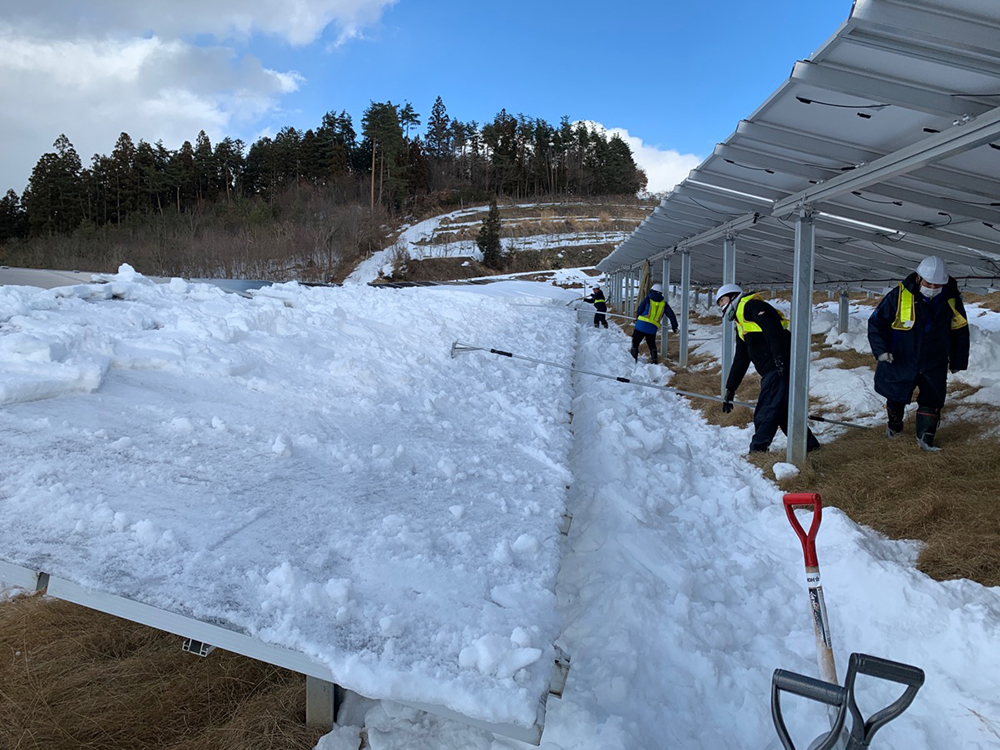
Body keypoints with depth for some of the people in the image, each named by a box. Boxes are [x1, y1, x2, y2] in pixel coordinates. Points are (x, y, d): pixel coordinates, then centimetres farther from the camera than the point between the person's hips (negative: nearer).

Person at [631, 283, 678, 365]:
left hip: (641, 325, -3)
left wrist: (637, 318, 22)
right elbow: (671, 314, 15)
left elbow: (639, 310, 4)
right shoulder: (664, 303, 13)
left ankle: (633, 359, 1)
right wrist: (674, 326, 26)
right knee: (652, 345, 19)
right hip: (653, 328, 3)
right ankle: (655, 360, 8)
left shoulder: (647, 299, 4)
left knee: (635, 342, 8)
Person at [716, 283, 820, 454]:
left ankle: (758, 451, -3)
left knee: (765, 414, -8)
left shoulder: (750, 305, -2)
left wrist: (780, 358, -28)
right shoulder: (741, 326, 27)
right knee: (783, 412, 14)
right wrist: (730, 390, 29)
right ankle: (809, 445, 24)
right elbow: (740, 361, 30)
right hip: (771, 371, 10)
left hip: (781, 367, -10)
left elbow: (772, 327, -19)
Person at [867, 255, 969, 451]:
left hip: (934, 365, 1)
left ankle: (925, 437, 12)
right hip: (900, 360, -1)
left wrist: (958, 361, 11)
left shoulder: (952, 300, -6)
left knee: (932, 399, -2)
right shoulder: (899, 296, -17)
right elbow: (876, 322, -9)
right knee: (897, 397, 15)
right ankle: (894, 425, 42)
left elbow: (960, 332, 8)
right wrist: (880, 349, -20)